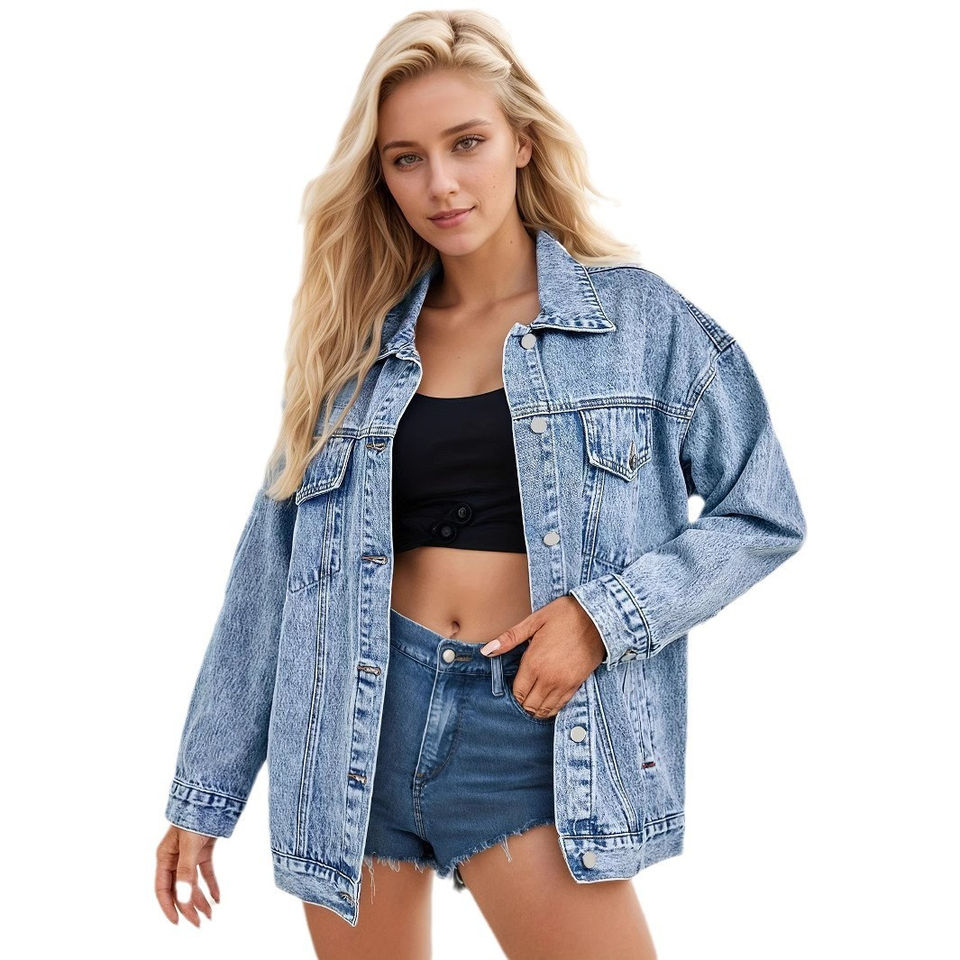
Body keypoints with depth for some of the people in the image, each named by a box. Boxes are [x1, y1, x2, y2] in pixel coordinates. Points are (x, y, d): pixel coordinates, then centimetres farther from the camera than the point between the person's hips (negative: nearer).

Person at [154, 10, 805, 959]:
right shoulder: (352, 343, 6)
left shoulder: (639, 318, -1)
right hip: (358, 722, 3)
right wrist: (201, 796, 9)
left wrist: (606, 612, -12)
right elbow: (272, 569, 9)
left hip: (529, 734, -2)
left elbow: (764, 515, 3)